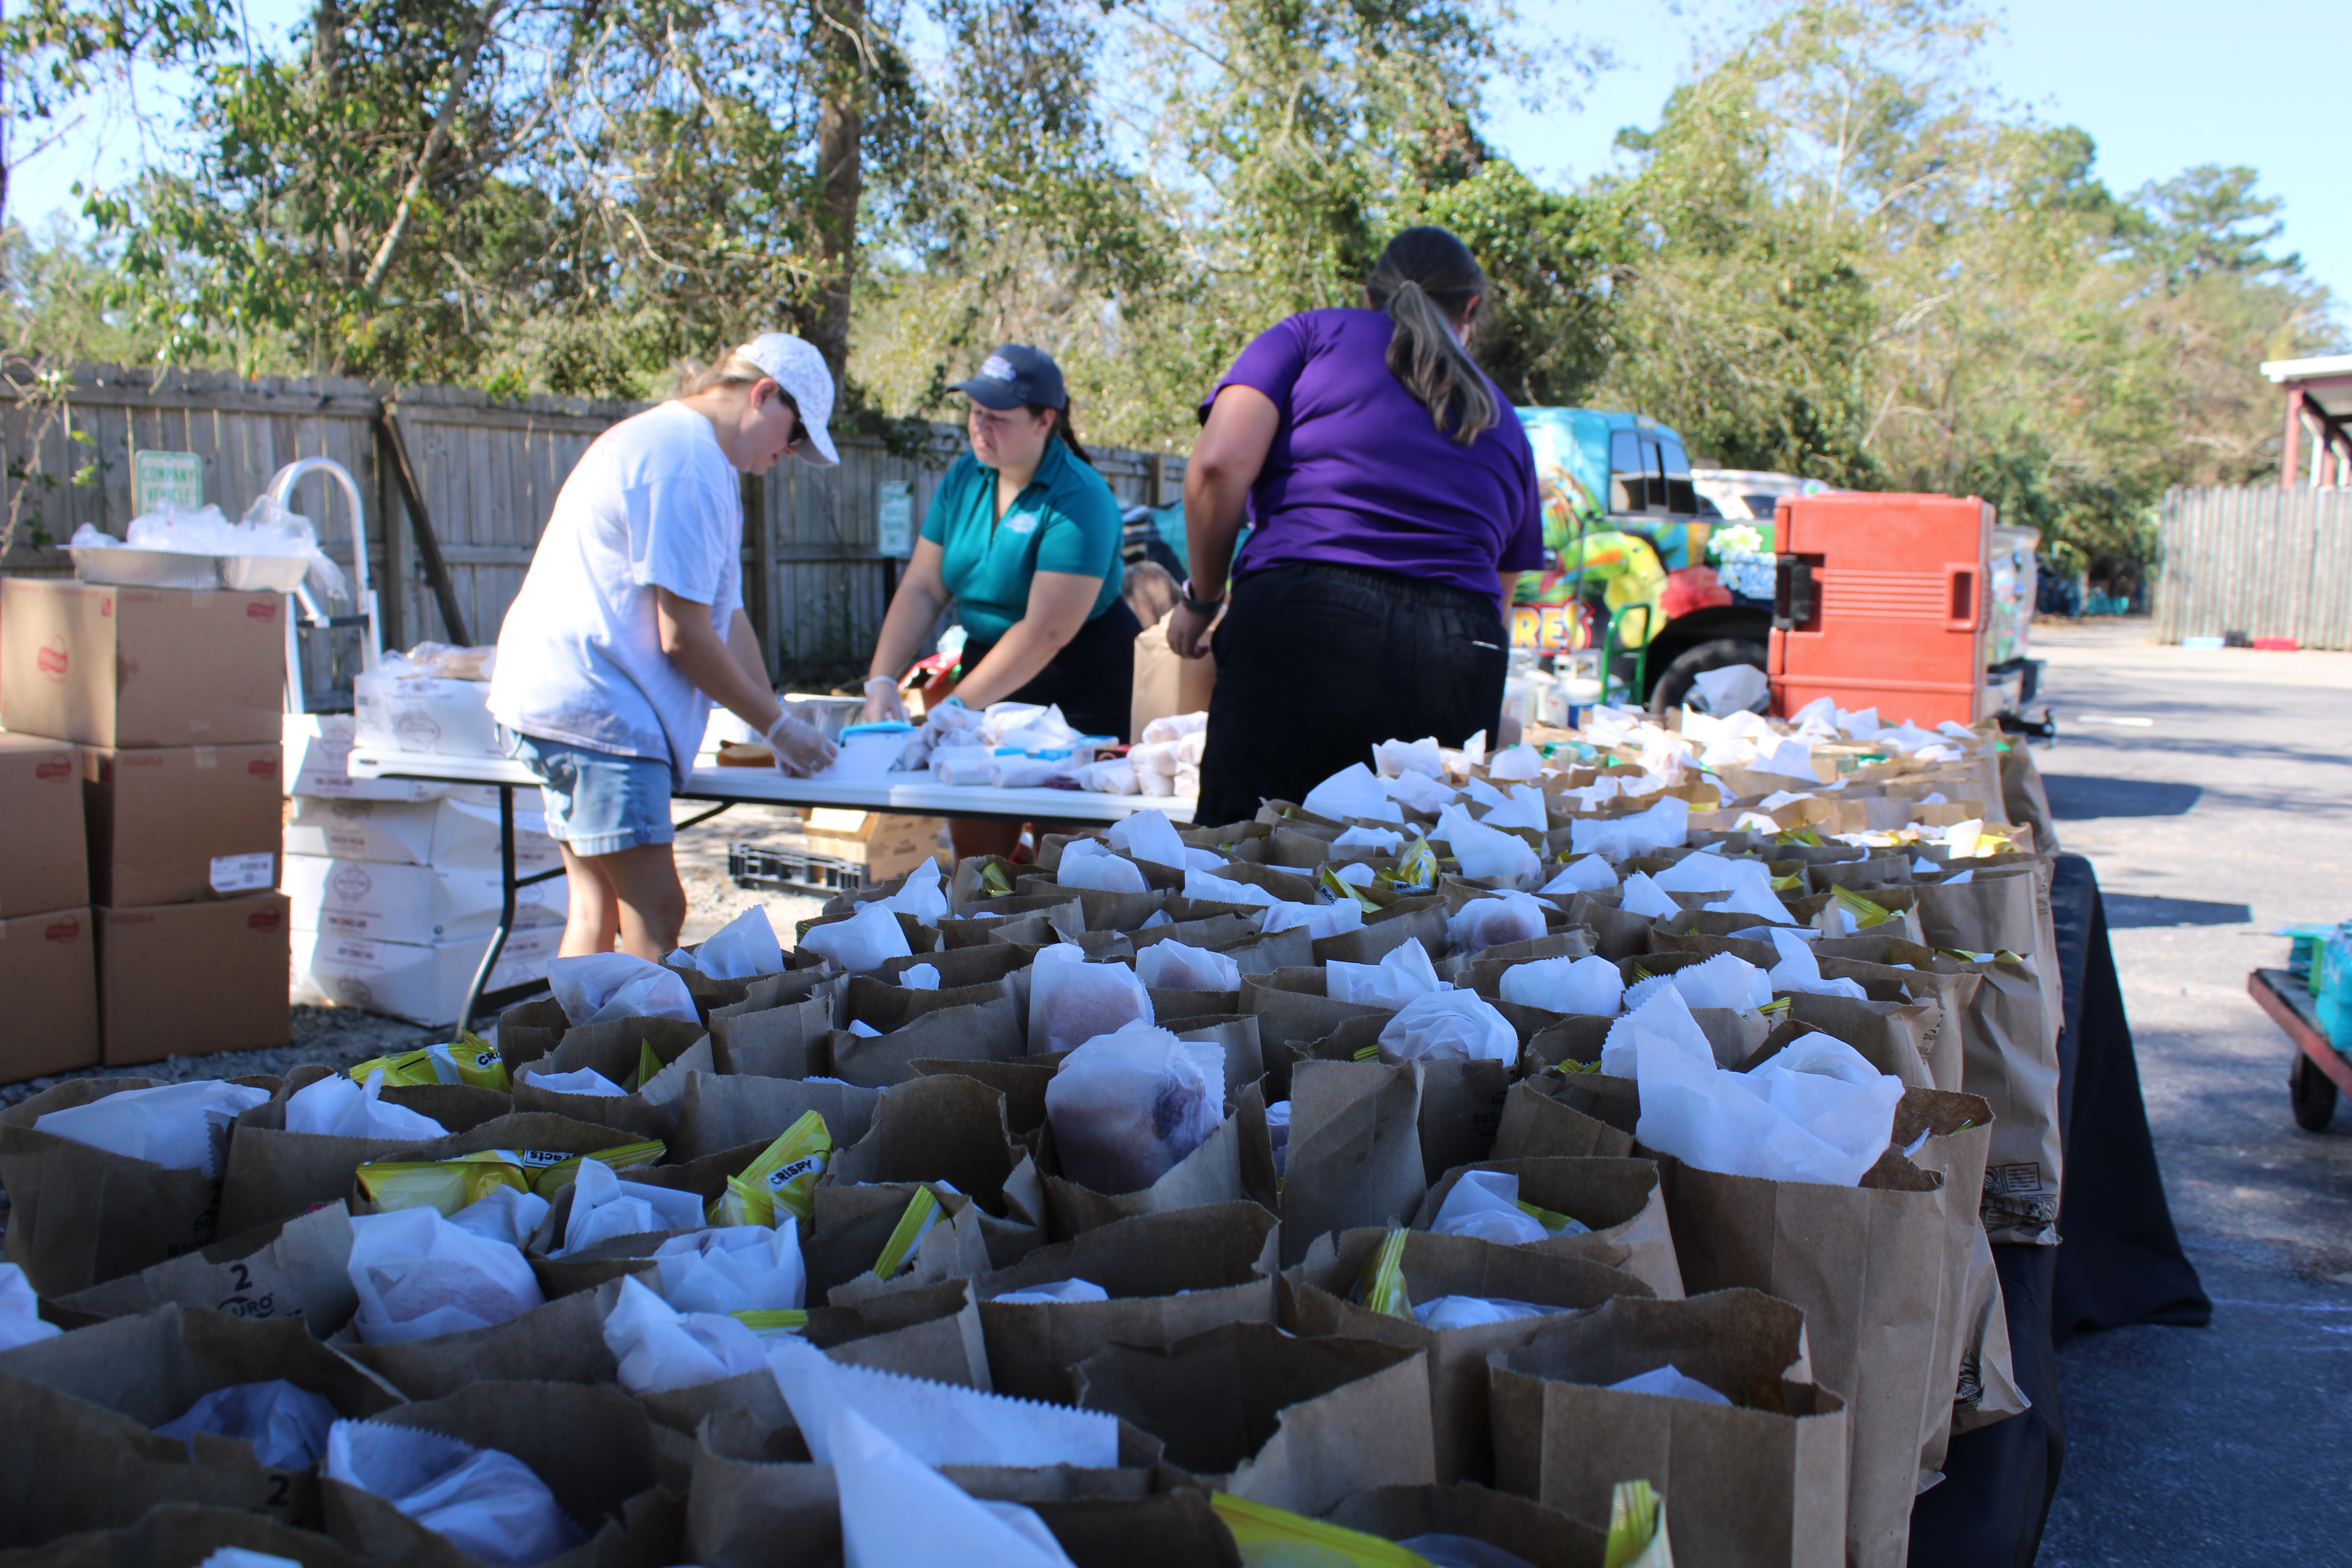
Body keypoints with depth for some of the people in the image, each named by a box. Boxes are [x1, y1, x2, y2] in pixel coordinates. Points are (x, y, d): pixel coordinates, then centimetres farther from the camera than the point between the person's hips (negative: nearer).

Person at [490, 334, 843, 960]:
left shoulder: (678, 445, 21)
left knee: (598, 904, 12)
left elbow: (727, 614, 20)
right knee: (656, 909, -12)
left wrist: (779, 725, 14)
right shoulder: (688, 462, -15)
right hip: (595, 705, -11)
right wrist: (777, 725, -6)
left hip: (562, 695, 11)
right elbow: (683, 635, -16)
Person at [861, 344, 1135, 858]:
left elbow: (1047, 631, -23)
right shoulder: (964, 477, 4)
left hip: (1081, 685, -6)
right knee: (972, 845, 3)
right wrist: (882, 680, -10)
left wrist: (954, 709, -23)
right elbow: (922, 589, 4)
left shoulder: (1078, 500, -18)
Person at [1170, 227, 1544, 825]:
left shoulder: (1310, 335, 17)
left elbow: (1221, 463, 1)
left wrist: (1201, 597, 12)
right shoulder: (1502, 420, 28)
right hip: (1463, 657, 4)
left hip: (1307, 624, -3)